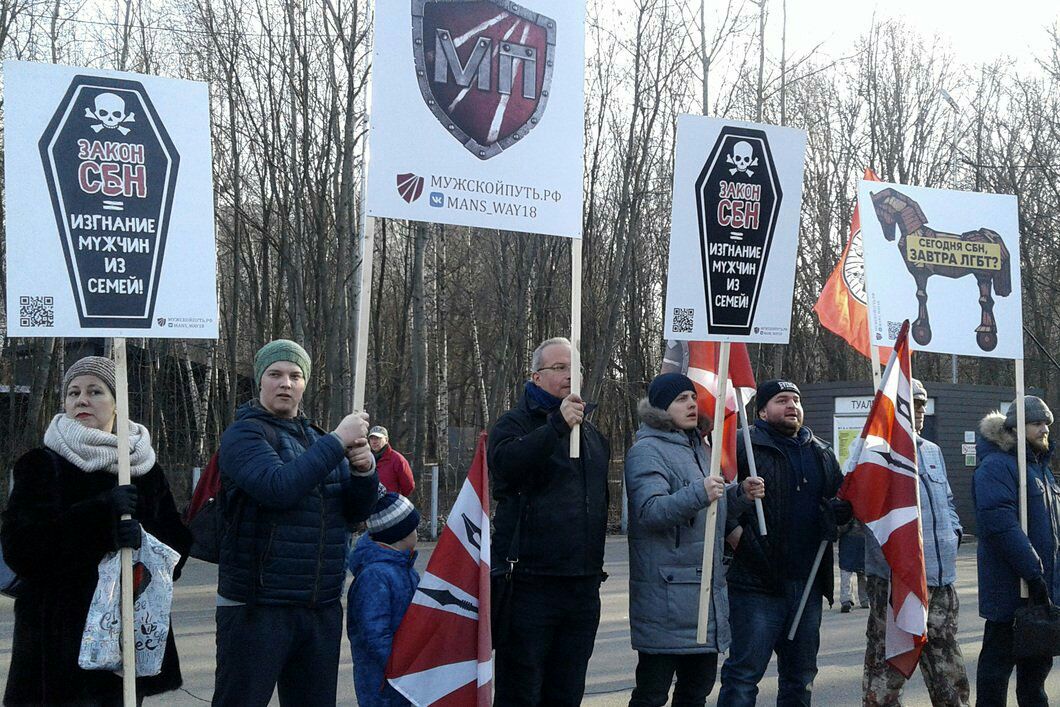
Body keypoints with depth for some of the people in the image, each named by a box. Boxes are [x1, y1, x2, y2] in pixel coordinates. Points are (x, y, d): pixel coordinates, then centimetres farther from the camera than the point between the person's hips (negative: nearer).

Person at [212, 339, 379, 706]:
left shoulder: (317, 439, 16)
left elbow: (355, 511, 11)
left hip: (322, 607, 6)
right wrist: (337, 441, -20)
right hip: (257, 607, -6)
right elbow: (278, 487, -24)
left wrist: (363, 470, -9)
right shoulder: (243, 434, -5)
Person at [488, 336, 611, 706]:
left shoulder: (592, 434, 19)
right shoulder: (517, 423, -2)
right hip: (530, 583, -6)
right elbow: (505, 463, -26)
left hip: (583, 587, 6)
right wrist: (558, 424, -32)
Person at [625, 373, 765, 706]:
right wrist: (698, 493, -35)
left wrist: (740, 493, 10)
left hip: (707, 587, 9)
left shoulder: (697, 448, 19)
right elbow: (649, 510, -23)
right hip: (667, 594, -9)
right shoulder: (647, 450, -9)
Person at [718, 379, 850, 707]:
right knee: (744, 672, -4)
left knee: (801, 676, 16)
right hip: (757, 583, -6)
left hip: (809, 583, 7)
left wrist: (837, 510, 2)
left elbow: (844, 503, 24)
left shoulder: (823, 455, 16)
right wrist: (733, 531, -19)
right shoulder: (743, 446, -5)